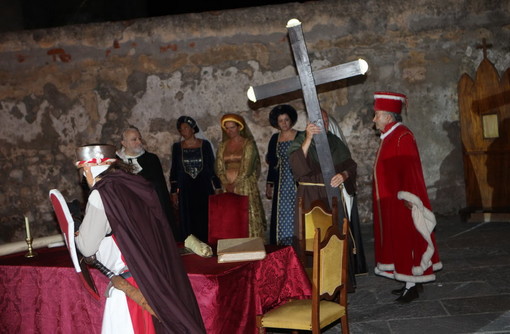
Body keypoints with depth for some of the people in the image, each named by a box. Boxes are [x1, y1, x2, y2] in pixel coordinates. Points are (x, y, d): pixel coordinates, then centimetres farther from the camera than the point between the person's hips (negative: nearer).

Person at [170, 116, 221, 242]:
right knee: (187, 222, 2)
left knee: (205, 221, -1)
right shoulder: (177, 147, 5)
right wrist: (174, 192, 4)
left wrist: (217, 188, -2)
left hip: (204, 189, -1)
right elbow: (174, 171, 8)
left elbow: (212, 167, 3)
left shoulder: (205, 145, 1)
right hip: (185, 190, 1)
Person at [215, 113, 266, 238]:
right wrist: (226, 183, -7)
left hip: (245, 186, -4)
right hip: (227, 188, 4)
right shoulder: (223, 145, 13)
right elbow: (219, 168, 7)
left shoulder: (248, 144, -1)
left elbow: (247, 169, -9)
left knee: (248, 216, -5)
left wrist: (235, 184, -12)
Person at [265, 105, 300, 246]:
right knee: (281, 216, 4)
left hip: (296, 182, -4)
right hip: (281, 183, 4)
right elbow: (272, 163, 14)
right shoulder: (275, 139, 9)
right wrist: (269, 185, 13)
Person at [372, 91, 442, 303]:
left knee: (406, 240, -2)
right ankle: (410, 283, 22)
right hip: (390, 203, 10)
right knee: (398, 241, 13)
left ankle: (412, 287, 7)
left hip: (401, 203, -10)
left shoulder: (402, 137, -16)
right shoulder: (390, 137, 13)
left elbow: (409, 170, -21)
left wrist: (406, 198, -23)